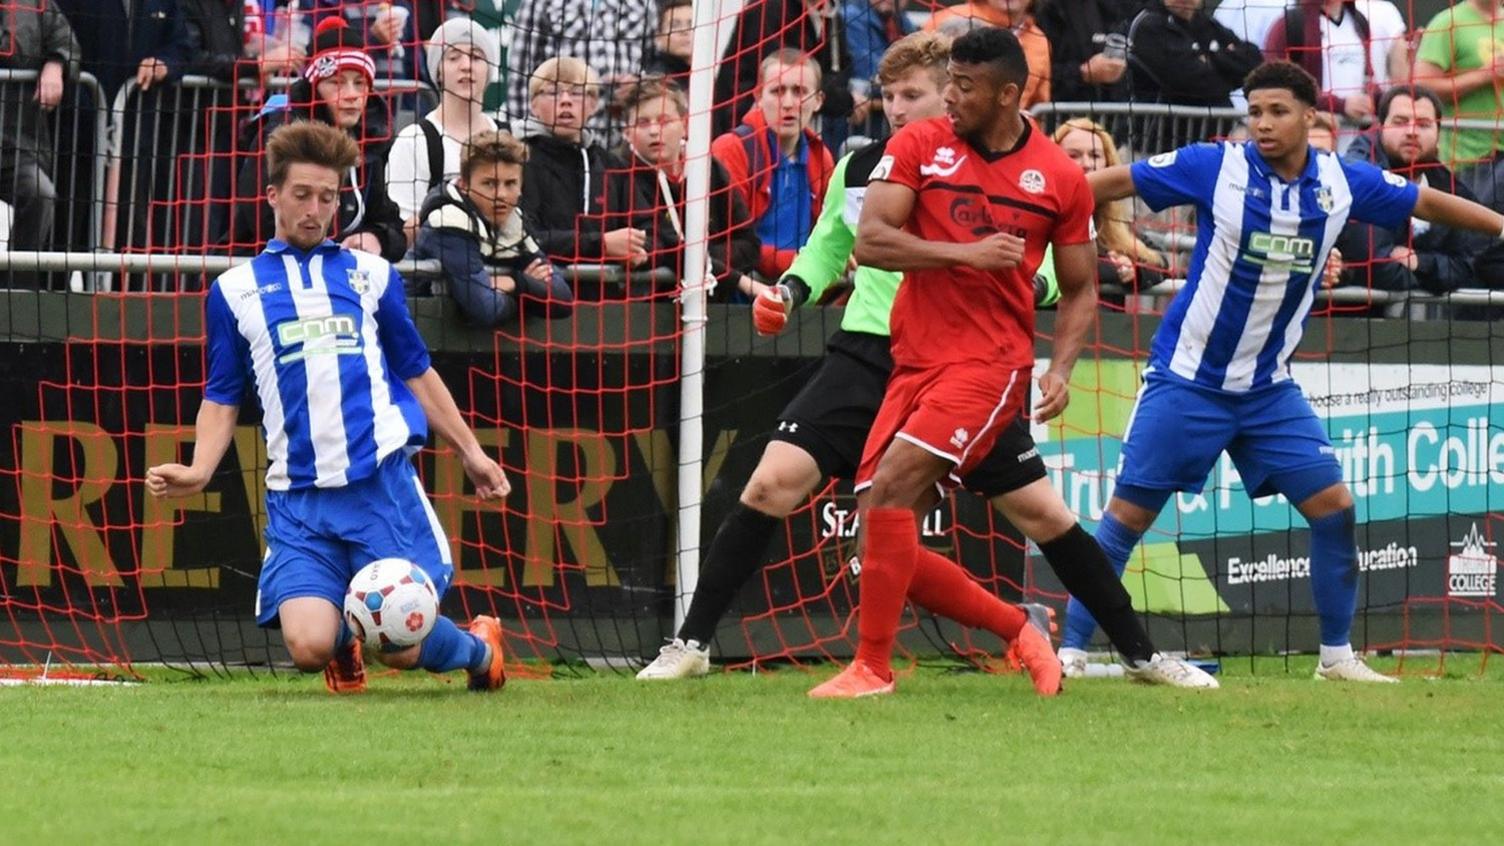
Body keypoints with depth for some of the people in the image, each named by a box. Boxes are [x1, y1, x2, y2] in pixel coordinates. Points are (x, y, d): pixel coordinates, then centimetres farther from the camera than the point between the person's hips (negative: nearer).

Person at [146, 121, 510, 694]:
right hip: (298, 499, 0)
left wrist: (470, 452, 19)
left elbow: (417, 374, 21)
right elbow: (222, 400, 12)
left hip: (383, 482, 0)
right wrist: (198, 470, -4)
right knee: (309, 646, -18)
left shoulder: (372, 275, 13)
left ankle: (478, 647, 28)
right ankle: (344, 645, 22)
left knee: (403, 646, -8)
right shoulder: (234, 291, 11)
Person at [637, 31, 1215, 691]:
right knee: (770, 485, -13)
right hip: (867, 358, 2)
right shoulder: (859, 169, 4)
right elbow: (827, 250, 21)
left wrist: (1030, 285, -20)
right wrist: (788, 291, 3)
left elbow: (1048, 273, 2)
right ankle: (690, 643, -4)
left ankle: (1141, 654, 16)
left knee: (1041, 513, 0)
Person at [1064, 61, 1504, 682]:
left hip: (1268, 390, 4)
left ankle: (1336, 655, 13)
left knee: (1333, 507, -1)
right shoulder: (1214, 168, -13)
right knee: (1128, 515, -4)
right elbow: (1115, 182, -8)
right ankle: (1069, 649, 3)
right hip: (1187, 380, -4)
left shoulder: (1343, 183, -3)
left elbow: (1428, 203, 11)